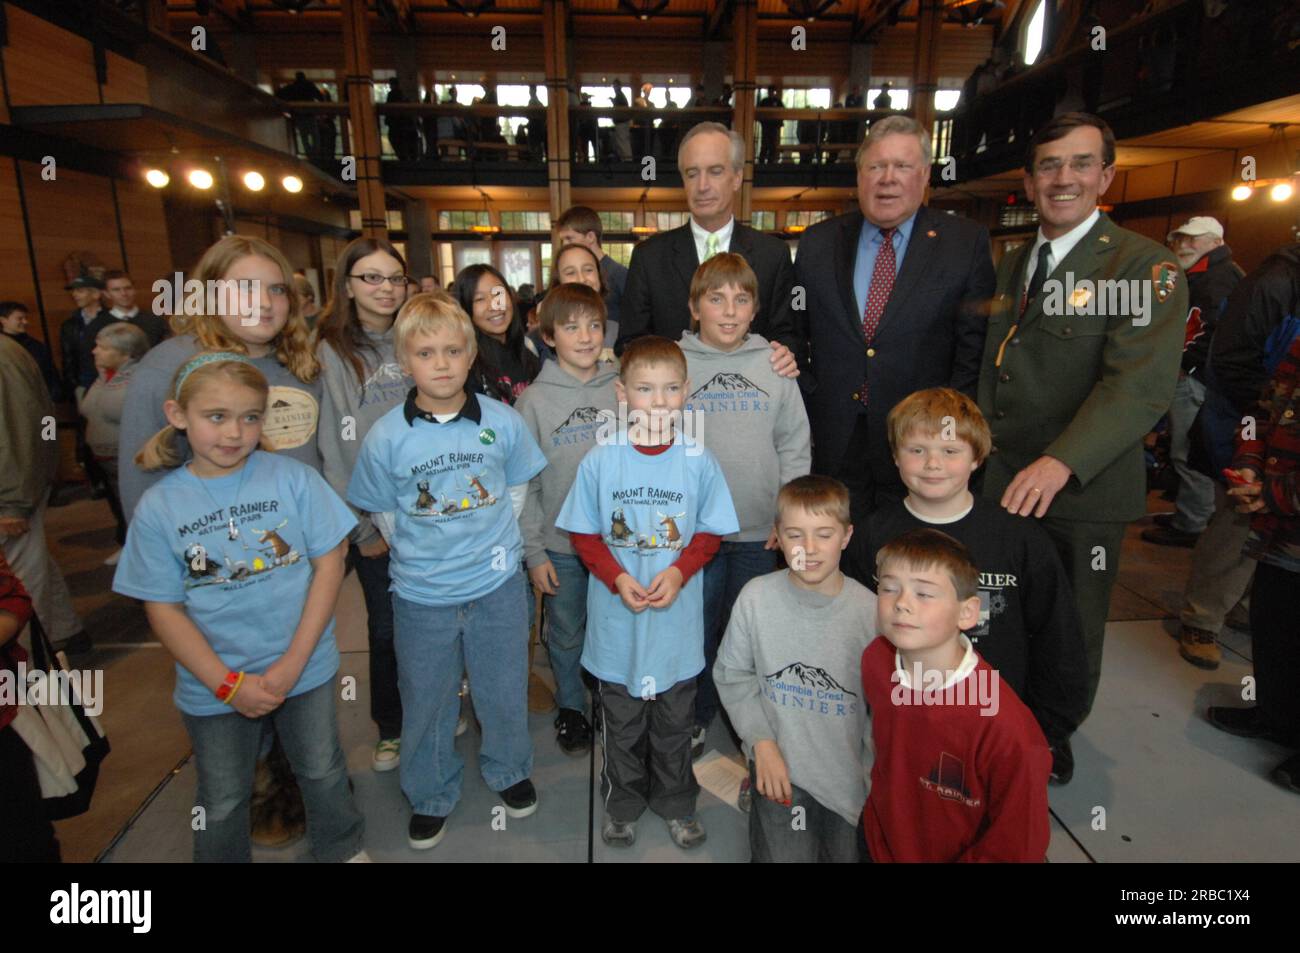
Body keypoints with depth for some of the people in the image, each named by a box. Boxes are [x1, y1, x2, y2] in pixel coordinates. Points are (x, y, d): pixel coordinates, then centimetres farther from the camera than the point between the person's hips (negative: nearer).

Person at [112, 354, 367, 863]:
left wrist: (294, 661, -15)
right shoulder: (157, 507, -8)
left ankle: (344, 848, 45)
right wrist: (228, 684, -13)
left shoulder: (293, 478, -12)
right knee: (222, 801, 20)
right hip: (213, 687, 1)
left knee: (323, 773, 19)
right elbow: (164, 609, -6)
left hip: (305, 668, 0)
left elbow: (328, 561, -11)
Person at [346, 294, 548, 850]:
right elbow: (378, 511, 3)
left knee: (503, 690, 17)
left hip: (497, 585, 1)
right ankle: (431, 795, 41)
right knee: (425, 702, 16)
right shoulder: (386, 436, -10)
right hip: (421, 594, 0)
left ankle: (509, 771, 45)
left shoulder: (502, 421, -8)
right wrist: (417, 551, -3)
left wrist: (496, 535, 1)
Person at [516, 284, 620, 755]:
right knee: (566, 634, 15)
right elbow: (523, 484, -4)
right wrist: (533, 551, -6)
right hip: (560, 544, -1)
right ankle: (570, 707, 38)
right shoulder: (535, 400, -6)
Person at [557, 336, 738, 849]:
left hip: (677, 618, 1)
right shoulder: (600, 460, -10)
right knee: (621, 720, 18)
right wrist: (618, 579, -17)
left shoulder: (699, 460, -8)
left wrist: (678, 573, -17)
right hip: (617, 616, 0)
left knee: (674, 720, 18)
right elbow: (583, 534, -3)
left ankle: (675, 802, 42)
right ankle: (622, 803, 42)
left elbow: (710, 532, -1)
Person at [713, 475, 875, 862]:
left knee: (847, 854, 19)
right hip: (778, 766, -1)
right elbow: (731, 674, -2)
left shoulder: (869, 609, -14)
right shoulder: (756, 597, -12)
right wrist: (761, 740, -10)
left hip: (847, 773, 1)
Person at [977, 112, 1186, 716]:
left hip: (1080, 490, -5)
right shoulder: (1012, 265, 13)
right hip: (996, 483, 6)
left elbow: (1141, 385, -21)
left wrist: (1059, 463, -33)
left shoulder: (1145, 267, -9)